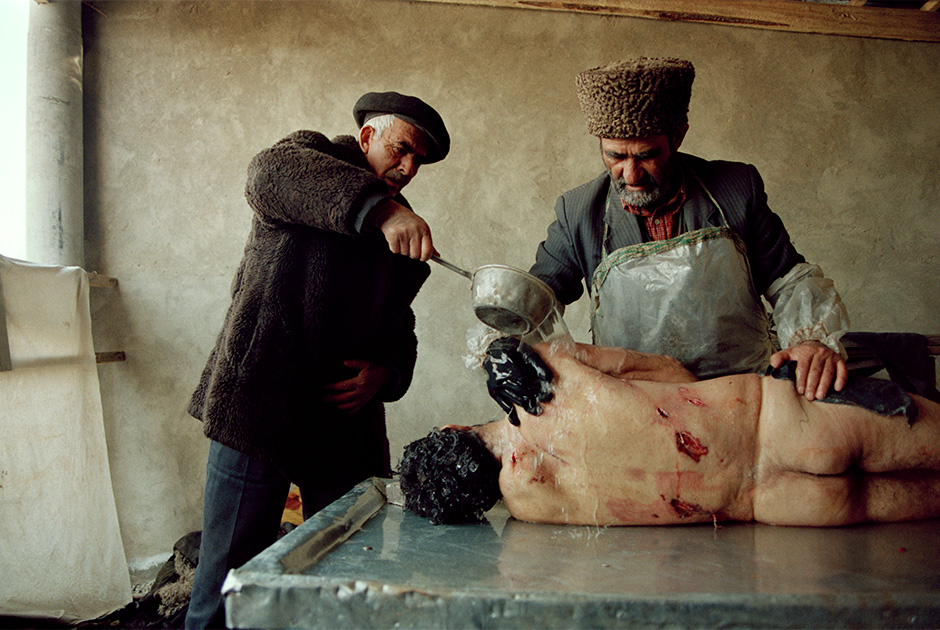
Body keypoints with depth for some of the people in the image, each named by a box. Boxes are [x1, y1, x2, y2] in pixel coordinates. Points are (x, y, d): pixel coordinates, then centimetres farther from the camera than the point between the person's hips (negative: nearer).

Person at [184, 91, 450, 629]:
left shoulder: (403, 233, 21)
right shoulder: (313, 154, 6)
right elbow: (270, 172, -20)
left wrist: (384, 372, -1)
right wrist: (377, 209, -33)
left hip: (346, 423, 6)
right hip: (259, 408, -5)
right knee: (230, 577, -2)